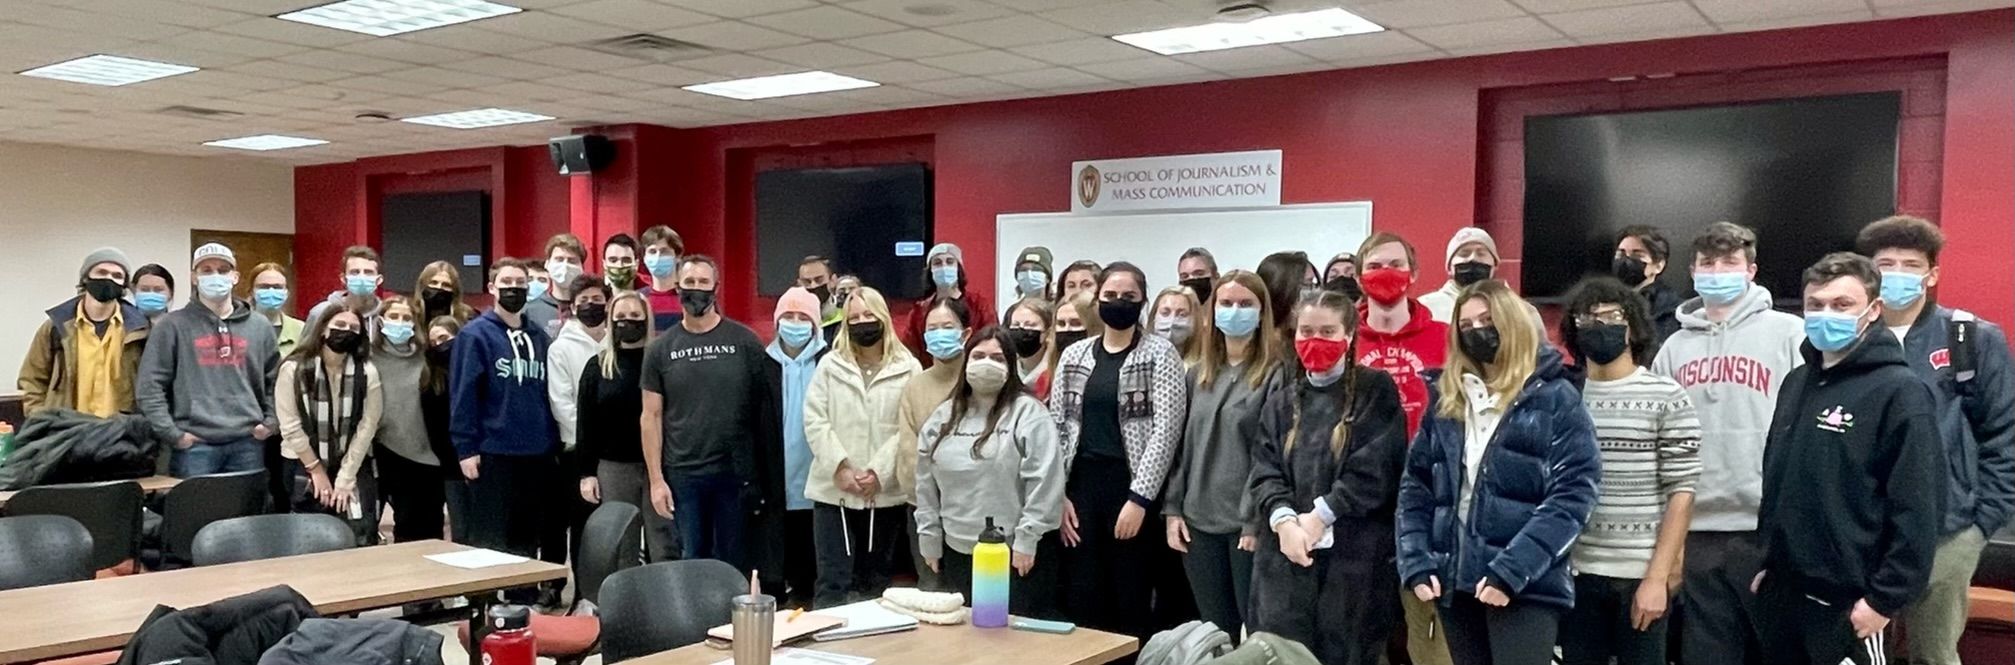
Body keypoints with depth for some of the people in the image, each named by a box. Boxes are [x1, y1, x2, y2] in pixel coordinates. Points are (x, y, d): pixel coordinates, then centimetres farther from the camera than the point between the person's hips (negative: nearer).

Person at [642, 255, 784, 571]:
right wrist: (656, 480, -1)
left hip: (735, 472, -1)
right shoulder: (662, 348, 4)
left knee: (733, 564, 9)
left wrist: (767, 478, -8)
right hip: (683, 475, 1)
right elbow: (652, 417, 5)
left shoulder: (744, 341, 0)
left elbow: (765, 408, -1)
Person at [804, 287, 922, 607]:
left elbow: (910, 428, -5)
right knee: (833, 580, 0)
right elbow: (814, 420, 1)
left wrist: (879, 473, -13)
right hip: (834, 490, 1)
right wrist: (840, 467, -10)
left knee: (874, 580, 10)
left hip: (886, 493, 0)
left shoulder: (908, 368, 2)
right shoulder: (830, 365, 8)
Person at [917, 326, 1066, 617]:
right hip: (959, 551, 5)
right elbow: (926, 485, 13)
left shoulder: (1028, 413, -7)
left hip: (1016, 552, -5)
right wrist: (930, 540, 11)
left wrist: (1026, 540, -14)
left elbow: (1044, 481, -12)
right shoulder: (942, 417, 10)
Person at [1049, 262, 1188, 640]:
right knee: (1081, 602, 5)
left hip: (1131, 488, -3)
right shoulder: (1074, 355, 10)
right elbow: (1056, 427, 9)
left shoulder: (1160, 355, -1)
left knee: (1131, 604, 2)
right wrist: (1058, 493, 0)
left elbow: (1166, 430, -9)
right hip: (1080, 486, 4)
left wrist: (1139, 498, -15)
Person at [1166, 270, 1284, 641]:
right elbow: (1182, 445, 13)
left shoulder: (1276, 374, -5)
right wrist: (1172, 509, 5)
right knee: (1215, 631, 13)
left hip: (1249, 522, -5)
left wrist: (1258, 521, -15)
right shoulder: (1197, 375, 14)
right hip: (1199, 520, 6)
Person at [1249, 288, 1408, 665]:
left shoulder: (1376, 392, 3)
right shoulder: (1282, 403, 17)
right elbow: (1264, 471, 6)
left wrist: (1319, 516, -13)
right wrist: (1283, 520, -12)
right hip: (1285, 558, 4)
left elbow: (1374, 469, -8)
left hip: (1355, 557, -3)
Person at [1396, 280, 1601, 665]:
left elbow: (1572, 494, -10)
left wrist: (1511, 571, -18)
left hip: (1526, 587, -5)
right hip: (1455, 583, 5)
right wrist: (1416, 563, -1)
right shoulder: (1445, 400, 14)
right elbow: (1415, 485, 12)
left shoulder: (1555, 398, 0)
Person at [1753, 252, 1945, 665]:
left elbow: (1917, 510, -15)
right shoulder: (1797, 383, 11)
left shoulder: (1899, 391, -11)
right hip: (1780, 593, 7)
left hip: (1849, 603, -7)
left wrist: (1885, 598, -16)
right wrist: (1769, 562, 16)